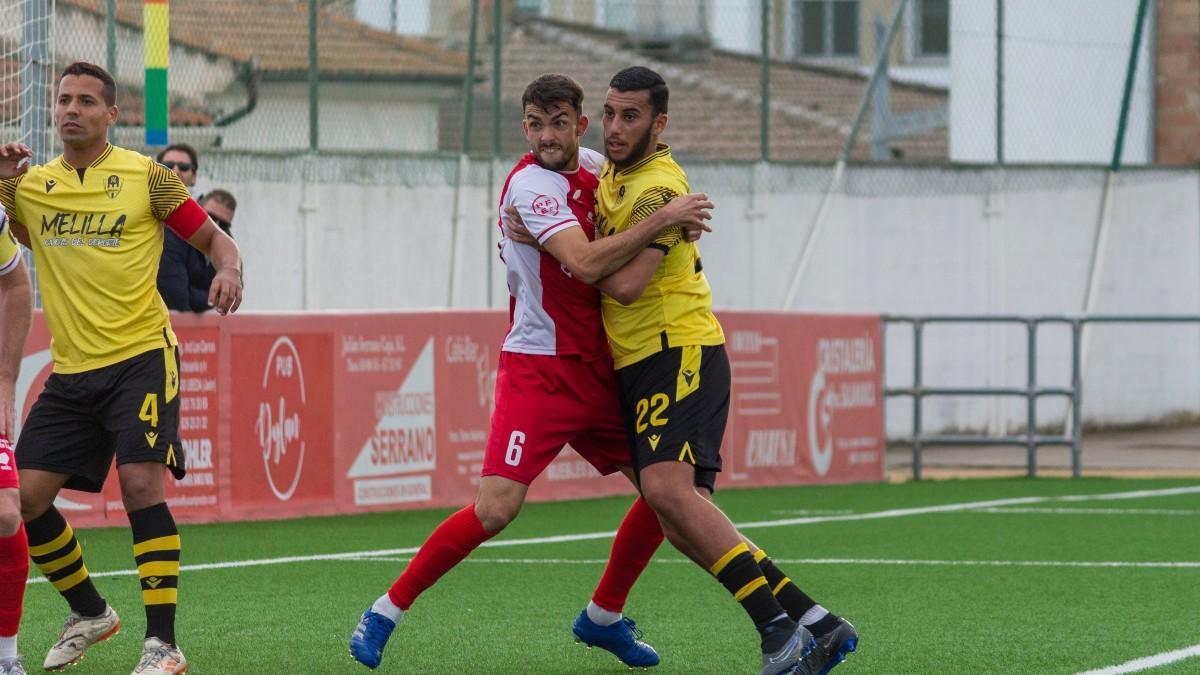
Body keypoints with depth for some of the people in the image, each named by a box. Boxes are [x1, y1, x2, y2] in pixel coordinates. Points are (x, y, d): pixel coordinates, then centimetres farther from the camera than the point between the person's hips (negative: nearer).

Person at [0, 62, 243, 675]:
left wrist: (228, 271, -17)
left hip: (141, 357, -5)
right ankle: (89, 613, 23)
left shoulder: (146, 176, 0)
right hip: (70, 372, 5)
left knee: (141, 482, -19)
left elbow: (213, 238, 6)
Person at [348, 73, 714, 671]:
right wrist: (663, 219, -26)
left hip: (598, 370, 8)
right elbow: (586, 263, -29)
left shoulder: (592, 166, 7)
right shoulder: (532, 184, -17)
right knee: (496, 507, -18)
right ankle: (385, 613, -5)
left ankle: (606, 617, 23)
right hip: (539, 369, -8)